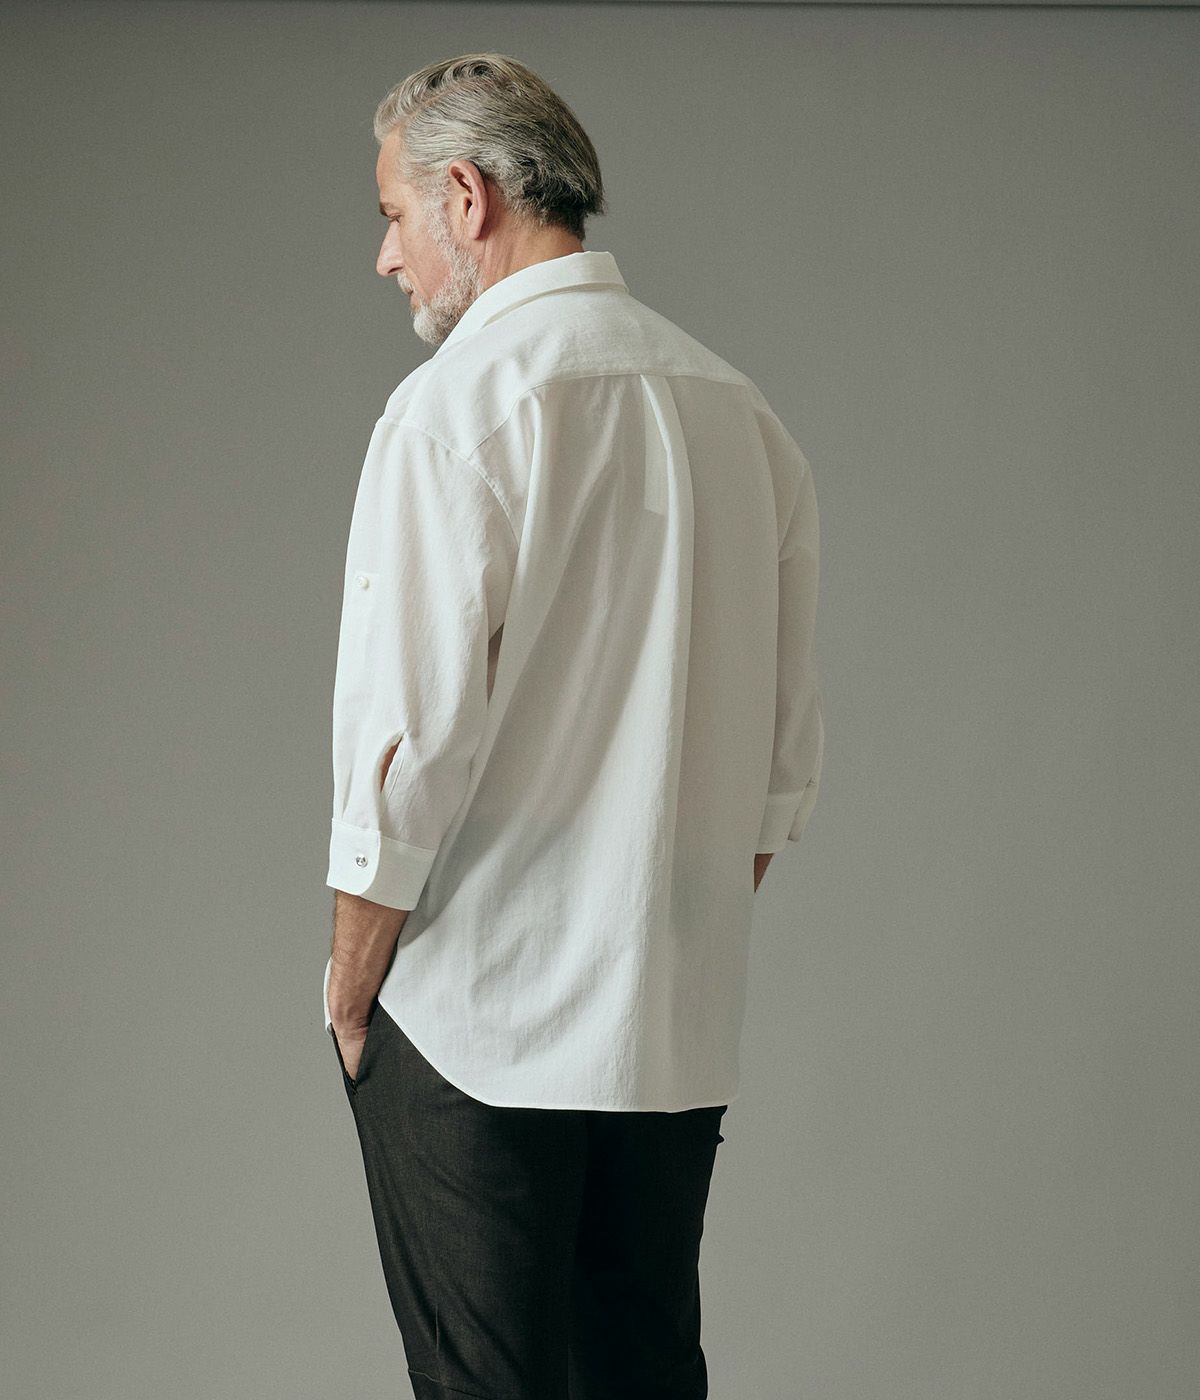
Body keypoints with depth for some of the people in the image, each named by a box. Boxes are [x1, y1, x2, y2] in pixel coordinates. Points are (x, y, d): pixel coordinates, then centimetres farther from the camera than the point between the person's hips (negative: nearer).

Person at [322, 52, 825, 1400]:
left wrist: (349, 984, -5)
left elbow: (411, 743, -16)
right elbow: (786, 755, 12)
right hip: (681, 1031, 7)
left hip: (476, 1026, -6)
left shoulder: (456, 408, -13)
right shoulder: (741, 412, 9)